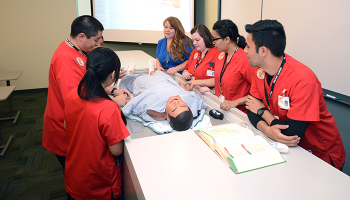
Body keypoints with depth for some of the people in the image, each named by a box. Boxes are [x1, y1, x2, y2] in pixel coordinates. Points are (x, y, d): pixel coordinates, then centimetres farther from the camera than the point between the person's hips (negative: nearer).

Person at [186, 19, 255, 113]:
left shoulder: (245, 60, -19)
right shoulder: (222, 55, 7)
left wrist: (235, 102, -23)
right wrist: (198, 82, 18)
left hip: (236, 112, -7)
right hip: (218, 105, 7)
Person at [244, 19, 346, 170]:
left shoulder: (303, 80, -29)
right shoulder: (261, 70, -6)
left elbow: (292, 135, -30)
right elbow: (252, 109, -4)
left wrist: (262, 110, -14)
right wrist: (267, 129, -26)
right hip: (285, 146, 6)